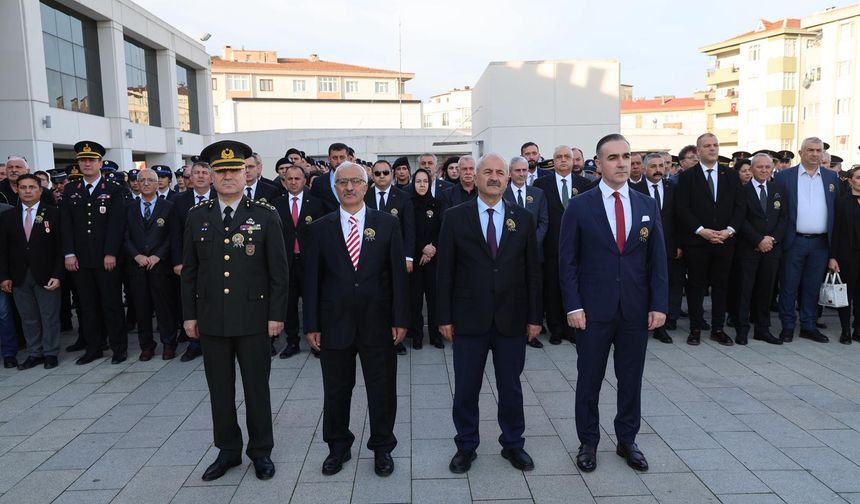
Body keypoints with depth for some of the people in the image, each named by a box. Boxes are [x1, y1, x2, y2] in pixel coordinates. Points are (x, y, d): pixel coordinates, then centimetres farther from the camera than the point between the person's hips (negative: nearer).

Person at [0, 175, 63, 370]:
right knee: (28, 318, 10)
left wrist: (57, 275, -11)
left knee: (50, 316, 3)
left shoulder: (53, 213, -1)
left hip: (45, 276, -3)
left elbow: (60, 246, -5)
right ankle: (34, 353, 21)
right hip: (19, 277, 3)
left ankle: (51, 354, 15)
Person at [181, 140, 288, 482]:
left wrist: (276, 315, -7)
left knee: (257, 387, 9)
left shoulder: (265, 215, -3)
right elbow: (189, 271, 8)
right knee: (220, 389, 12)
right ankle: (227, 450, 29)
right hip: (211, 319, 3)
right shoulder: (197, 216, 5)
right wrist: (189, 315, 6)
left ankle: (261, 451, 25)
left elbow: (279, 271, -4)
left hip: (253, 318, -3)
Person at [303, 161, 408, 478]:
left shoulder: (387, 224, 1)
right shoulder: (320, 228, 3)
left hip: (378, 323, 0)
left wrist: (400, 319, -5)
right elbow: (312, 279, 2)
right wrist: (311, 325, -2)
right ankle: (338, 447, 33)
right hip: (334, 323, 1)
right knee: (336, 390, 13)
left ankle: (382, 447, 29)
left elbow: (398, 273, -1)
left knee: (383, 389, 10)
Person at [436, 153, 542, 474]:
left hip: (512, 319, 1)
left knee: (511, 387, 13)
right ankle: (466, 446, 28)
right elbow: (445, 271, -1)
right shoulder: (456, 217, -1)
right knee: (465, 389, 9)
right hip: (469, 318, -1)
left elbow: (533, 271, 4)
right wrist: (444, 317, -4)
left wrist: (535, 316, 1)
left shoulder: (523, 219, 4)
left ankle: (513, 444, 32)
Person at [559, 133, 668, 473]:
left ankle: (627, 440, 30)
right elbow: (568, 261, -5)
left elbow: (657, 260, 6)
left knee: (631, 380, 13)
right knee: (589, 380, 8)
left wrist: (659, 304, -1)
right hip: (594, 310, -2)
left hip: (636, 311, 3)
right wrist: (573, 306, -11)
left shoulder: (648, 206, 5)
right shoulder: (580, 207, -4)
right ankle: (588, 443, 24)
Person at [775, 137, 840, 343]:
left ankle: (809, 326, 20)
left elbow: (837, 209, 8)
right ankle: (787, 326, 13)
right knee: (789, 286, 4)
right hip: (794, 241, -3)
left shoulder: (832, 178, 9)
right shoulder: (784, 176, 0)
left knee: (812, 287, 10)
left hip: (820, 243, 3)